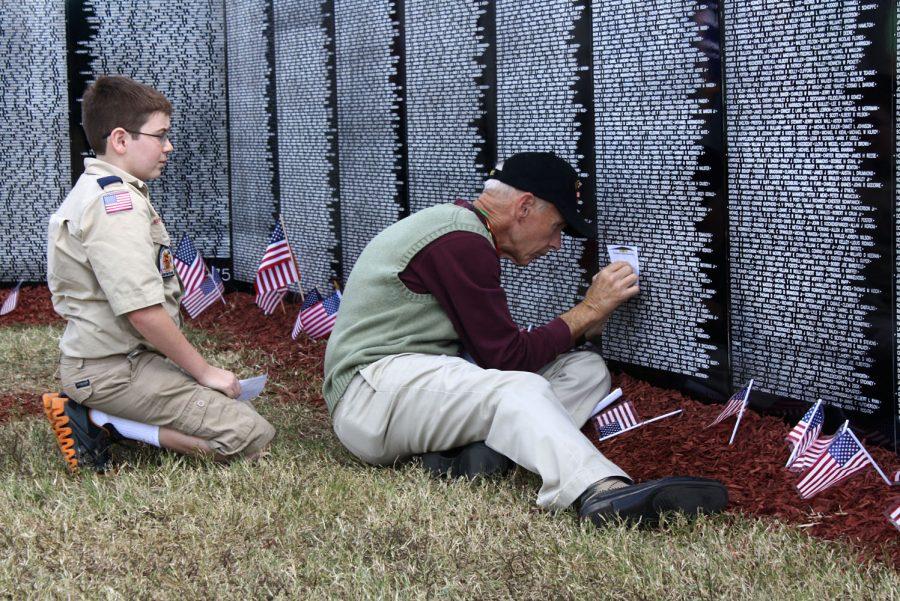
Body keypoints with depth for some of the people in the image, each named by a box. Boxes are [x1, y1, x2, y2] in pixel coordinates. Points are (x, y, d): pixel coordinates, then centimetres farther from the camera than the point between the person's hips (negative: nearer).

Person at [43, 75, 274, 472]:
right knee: (253, 436, -15)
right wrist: (204, 372, -13)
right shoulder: (118, 202, -18)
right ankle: (100, 421, -12)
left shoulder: (94, 191, 16)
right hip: (116, 371, -11)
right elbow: (143, 312, -25)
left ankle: (101, 418, 5)